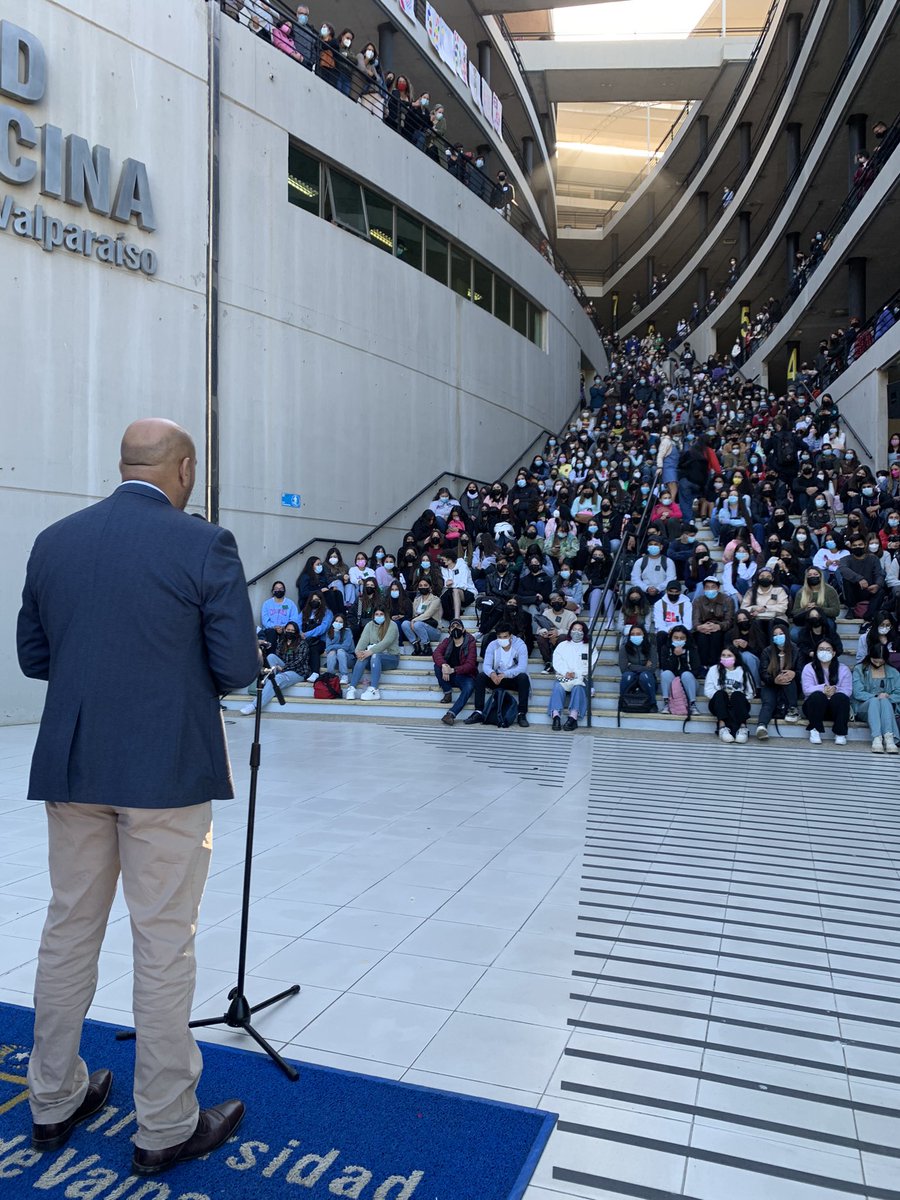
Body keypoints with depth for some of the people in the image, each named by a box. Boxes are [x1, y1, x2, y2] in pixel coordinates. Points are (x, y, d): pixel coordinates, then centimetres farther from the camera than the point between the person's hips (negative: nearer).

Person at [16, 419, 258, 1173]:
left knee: (69, 927, 18)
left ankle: (54, 1100, 35)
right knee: (164, 941, 6)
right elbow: (238, 667, -12)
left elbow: (32, 655, 10)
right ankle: (166, 1125, 21)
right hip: (167, 769, -5)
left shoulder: (54, 541, 5)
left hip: (70, 767, 6)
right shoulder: (205, 545, -11)